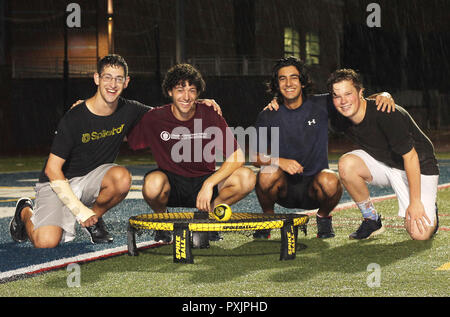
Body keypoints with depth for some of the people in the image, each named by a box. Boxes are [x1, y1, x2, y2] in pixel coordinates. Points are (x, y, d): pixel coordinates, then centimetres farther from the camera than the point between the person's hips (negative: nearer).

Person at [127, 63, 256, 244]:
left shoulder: (211, 118, -8)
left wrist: (209, 184, -25)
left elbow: (237, 157, -15)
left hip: (204, 182, 1)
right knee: (153, 183, -38)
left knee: (247, 178, -25)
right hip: (171, 184, -1)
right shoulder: (155, 119, -8)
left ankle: (208, 214, 3)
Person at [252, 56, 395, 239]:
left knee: (330, 181, -34)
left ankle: (323, 217, 1)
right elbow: (255, 157, -4)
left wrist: (383, 96, -18)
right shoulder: (268, 116, -3)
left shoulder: (320, 105, -4)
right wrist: (279, 161, -25)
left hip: (314, 186, 0)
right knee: (267, 174, -32)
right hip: (284, 191, 0)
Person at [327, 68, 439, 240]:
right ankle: (371, 220, -5)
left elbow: (410, 157, -25)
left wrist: (415, 202, -24)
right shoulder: (341, 121, -11)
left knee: (420, 234, -19)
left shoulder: (385, 114, -31)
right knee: (346, 164, -25)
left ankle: (430, 209, 18)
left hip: (419, 167, -5)